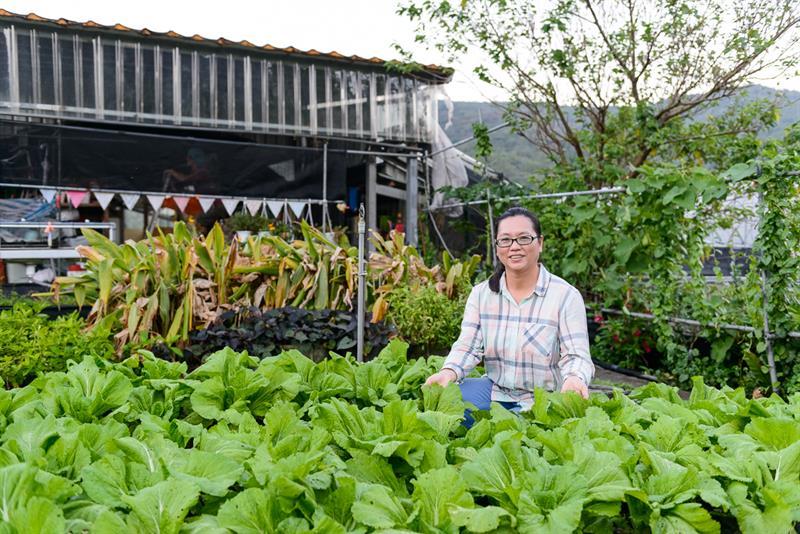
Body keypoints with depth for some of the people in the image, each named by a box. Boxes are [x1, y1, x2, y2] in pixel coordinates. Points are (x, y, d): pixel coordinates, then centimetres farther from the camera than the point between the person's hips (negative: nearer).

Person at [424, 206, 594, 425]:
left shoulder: (566, 296, -9)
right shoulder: (481, 293, 2)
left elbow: (576, 356, -13)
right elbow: (467, 347, -5)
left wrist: (574, 379, -38)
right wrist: (449, 372, -27)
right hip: (495, 390, 3)